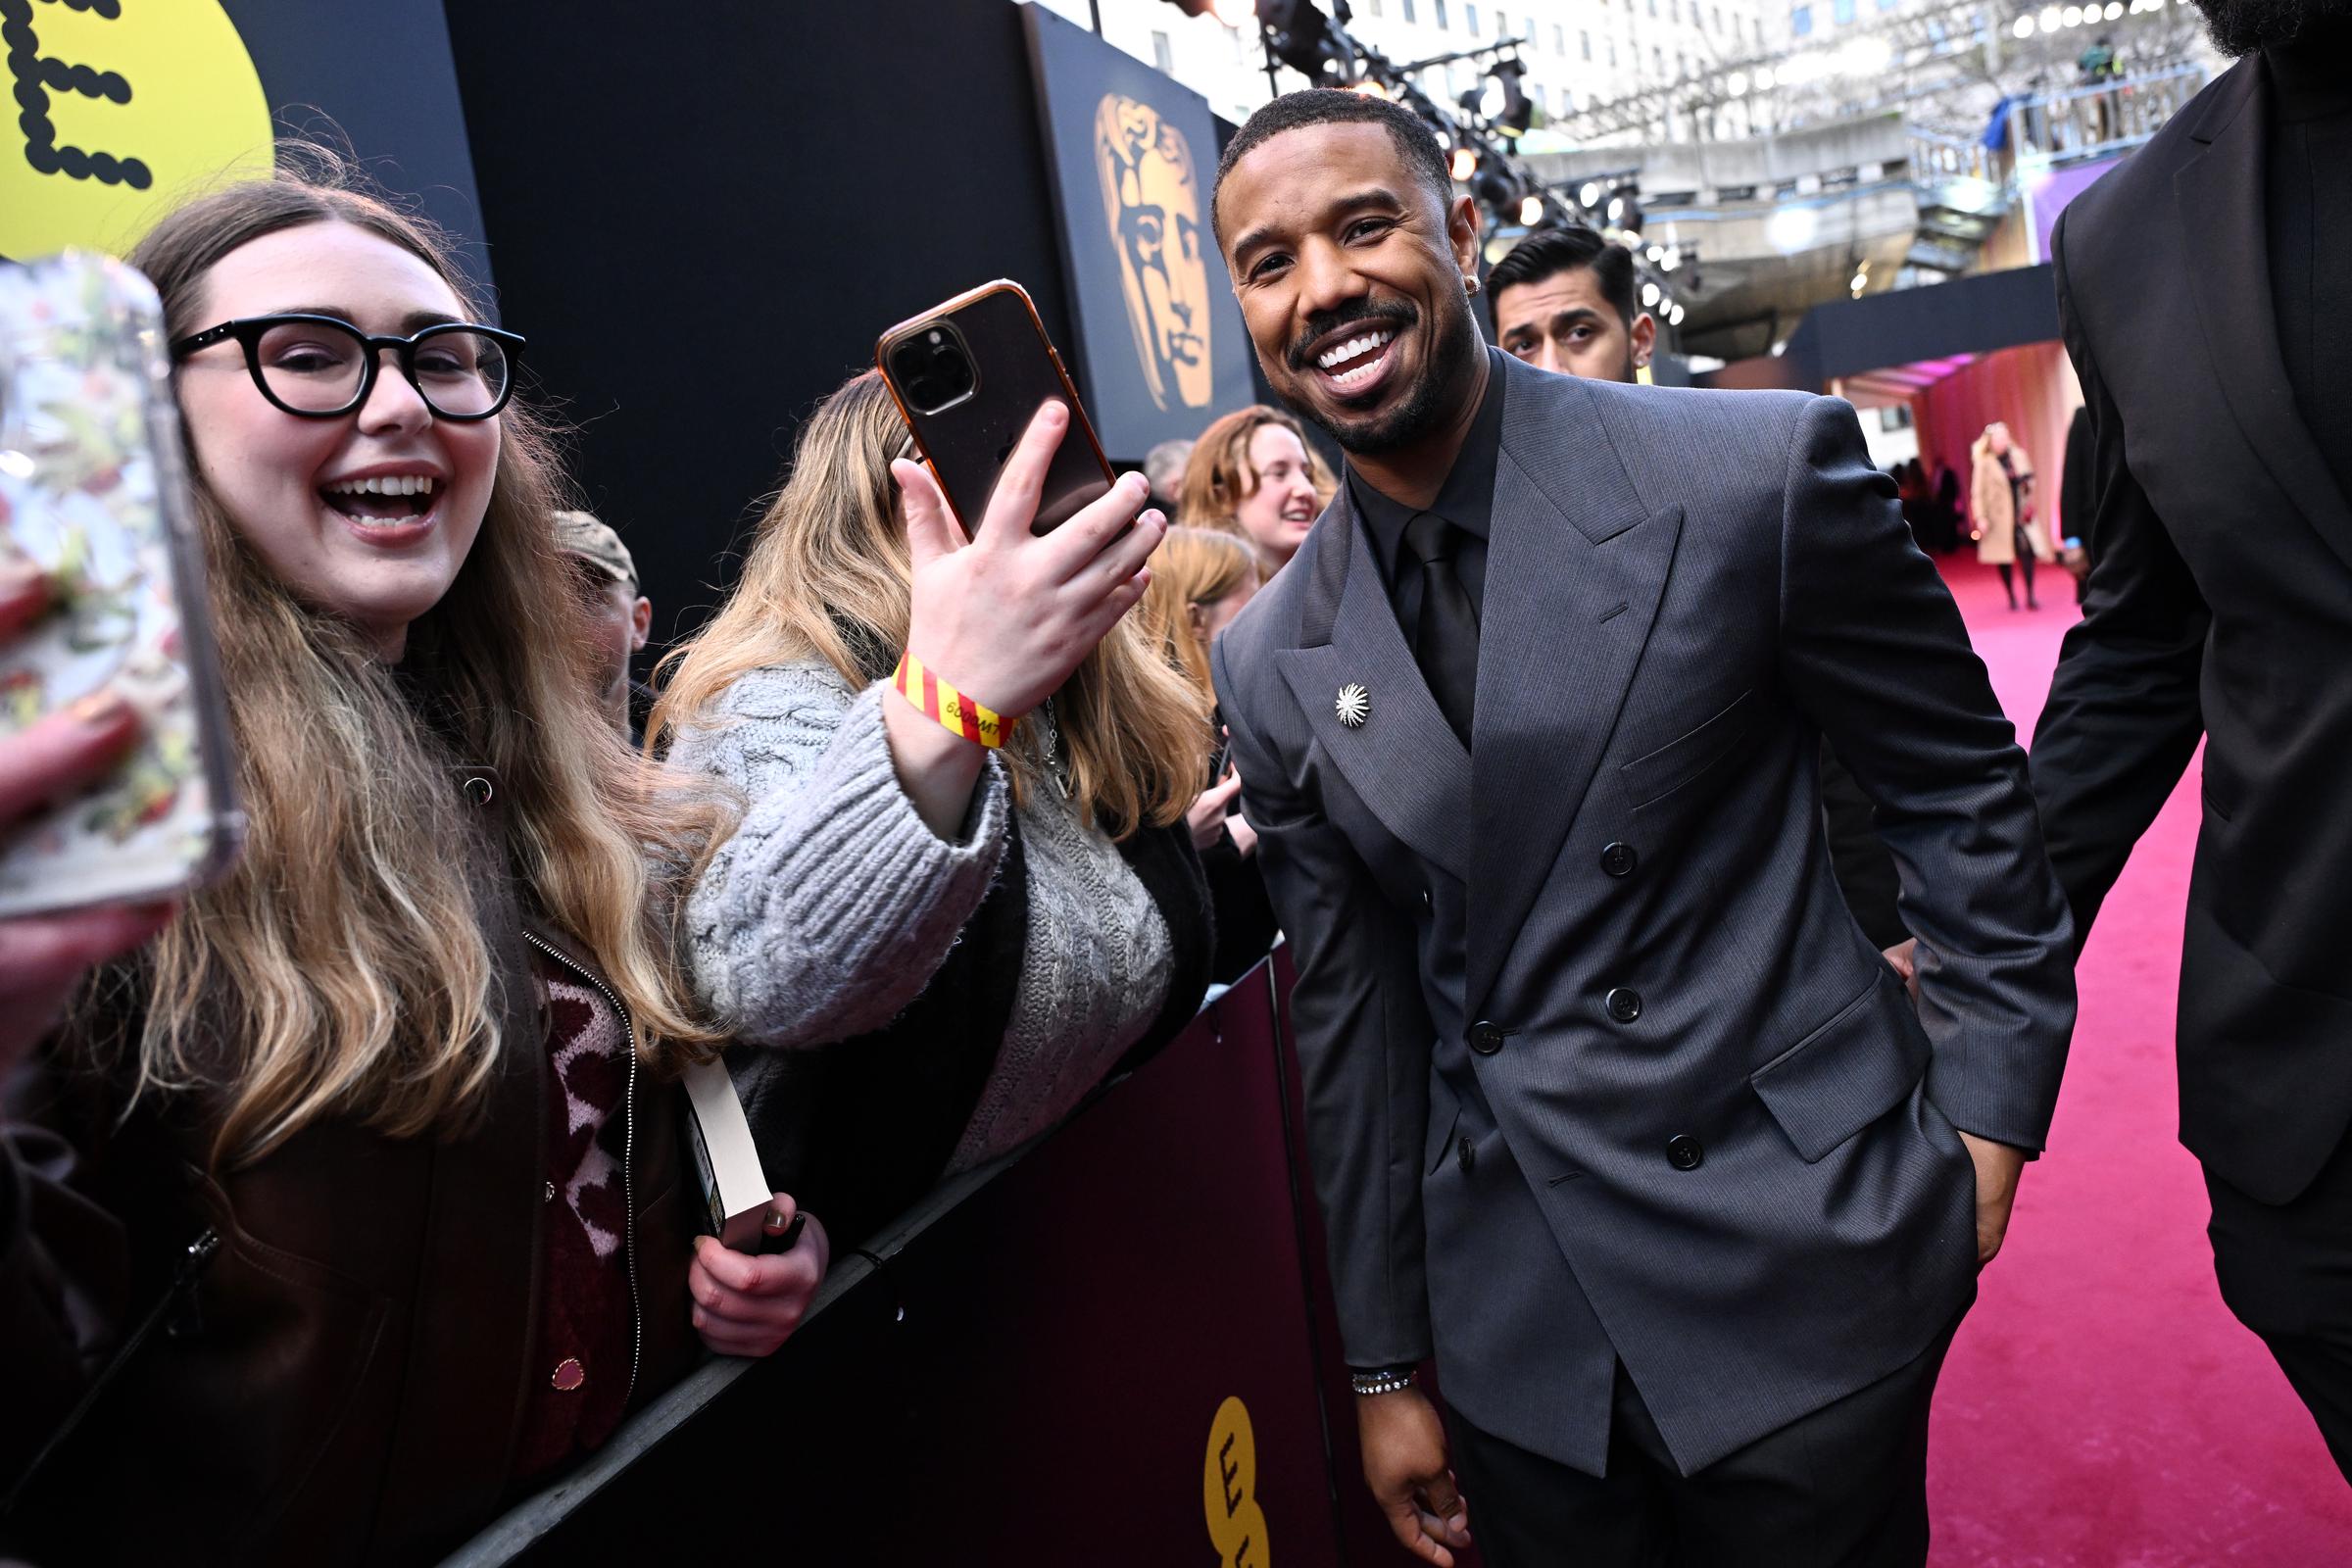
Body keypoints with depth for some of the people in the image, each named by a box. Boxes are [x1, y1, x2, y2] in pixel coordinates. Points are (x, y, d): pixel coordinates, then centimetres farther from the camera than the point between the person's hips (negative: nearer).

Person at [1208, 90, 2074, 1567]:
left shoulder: (1758, 471, -12)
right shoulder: (1272, 663, -1)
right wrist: (1385, 1368, 8)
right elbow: (1353, 1018, 4)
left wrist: (1989, 1108, -2)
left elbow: (1960, 782, 0)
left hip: (1804, 1270, -2)